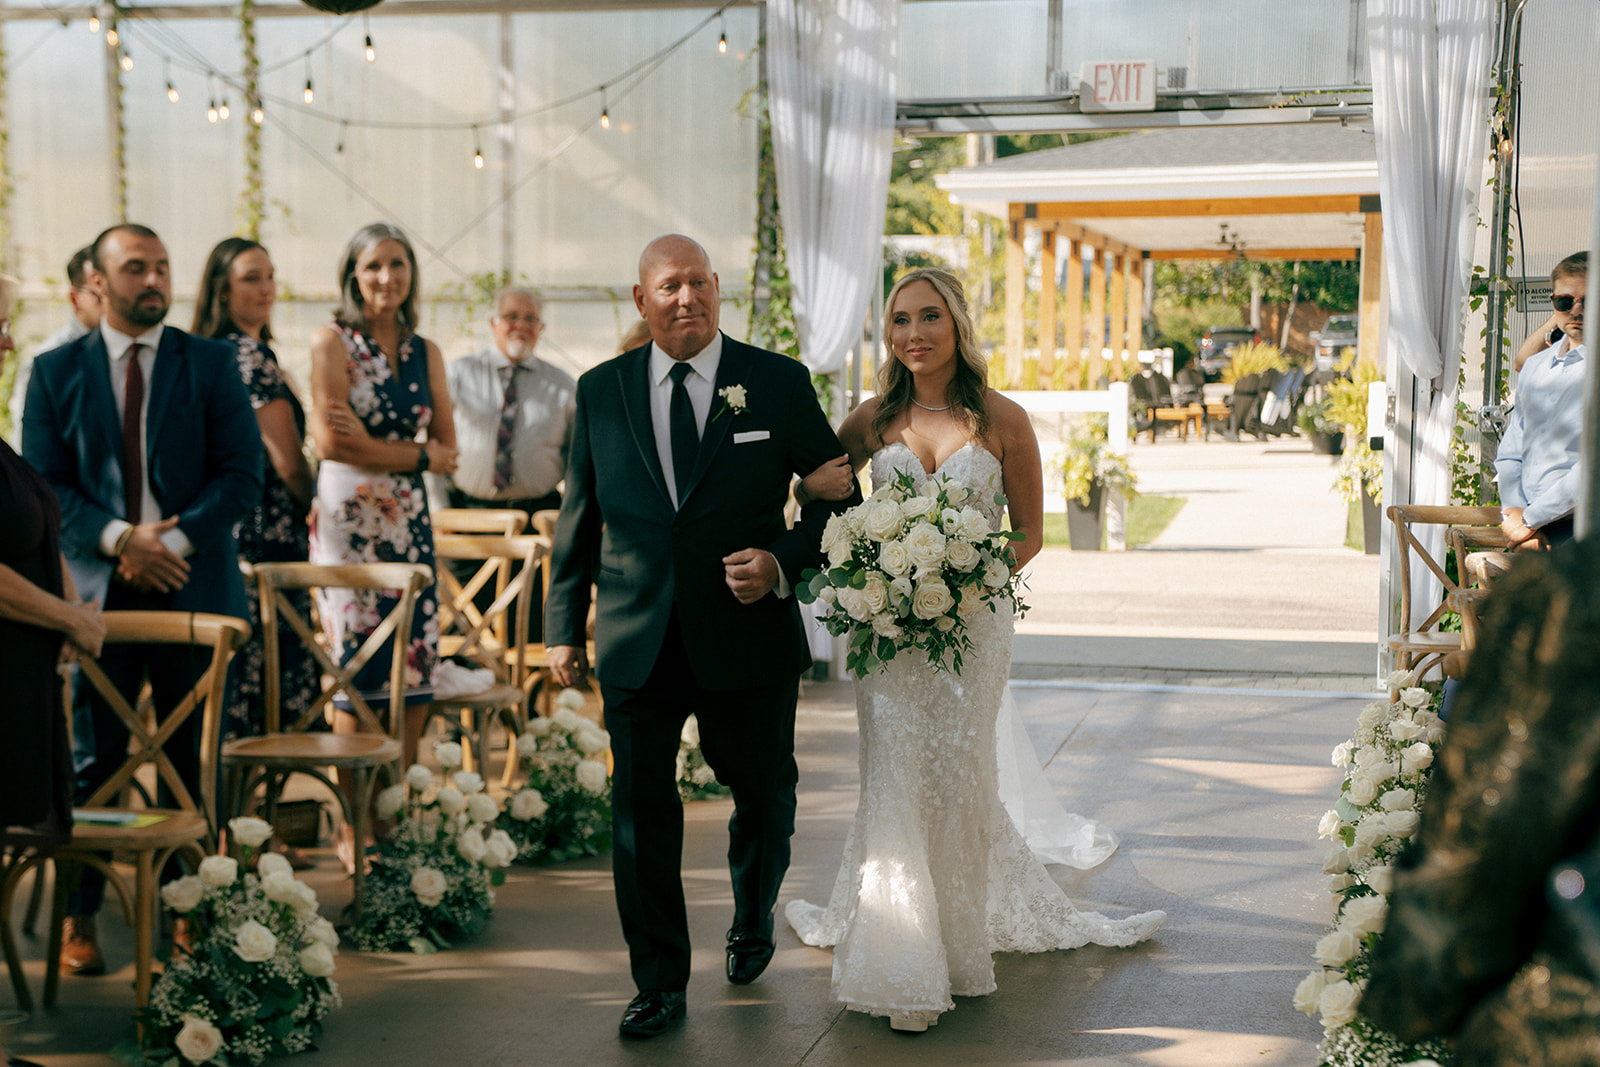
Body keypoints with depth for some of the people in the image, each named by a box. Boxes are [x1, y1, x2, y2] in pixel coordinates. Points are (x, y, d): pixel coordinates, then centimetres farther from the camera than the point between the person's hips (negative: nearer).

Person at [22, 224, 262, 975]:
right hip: (96, 589, 0)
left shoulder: (212, 364, 7)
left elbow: (242, 475, 0)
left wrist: (173, 540, -13)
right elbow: (43, 484, 2)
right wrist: (119, 539, -14)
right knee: (93, 759, 3)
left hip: (194, 585, 0)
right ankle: (78, 919, 13)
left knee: (194, 759, 5)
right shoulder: (56, 372, 7)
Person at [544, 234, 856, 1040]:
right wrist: (563, 624, 8)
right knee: (641, 814, 1)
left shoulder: (779, 383, -1)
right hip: (637, 643, 1)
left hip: (748, 640, 0)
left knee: (764, 799, 15)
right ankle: (660, 985, 14)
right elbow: (578, 518, 10)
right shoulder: (600, 391, 5)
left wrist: (785, 562, -12)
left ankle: (752, 922, 44)